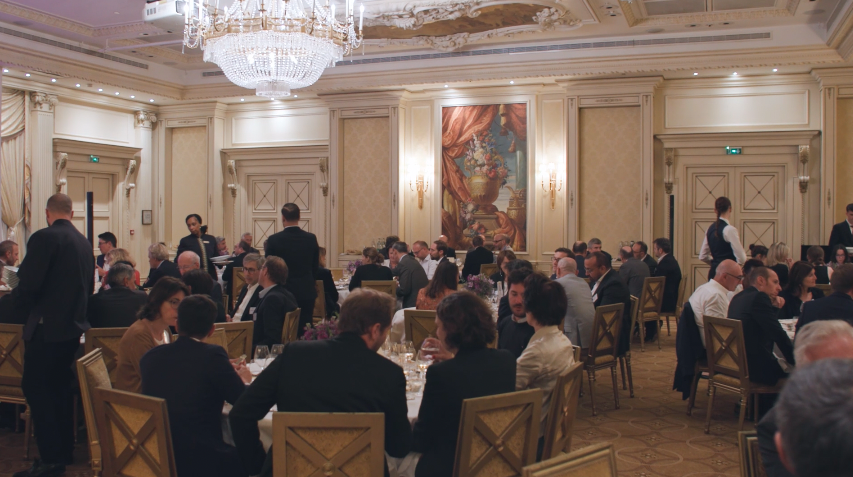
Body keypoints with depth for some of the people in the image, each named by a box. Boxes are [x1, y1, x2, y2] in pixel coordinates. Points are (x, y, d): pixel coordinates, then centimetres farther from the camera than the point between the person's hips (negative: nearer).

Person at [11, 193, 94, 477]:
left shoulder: (44, 238, -14)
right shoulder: (84, 242, 8)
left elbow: (27, 284, -18)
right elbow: (89, 286, 13)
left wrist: (21, 310, 1)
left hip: (46, 327, -8)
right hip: (73, 326, 8)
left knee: (35, 388, -1)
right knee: (60, 387, 17)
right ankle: (65, 448, 24)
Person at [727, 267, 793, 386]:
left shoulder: (738, 297, 13)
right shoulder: (759, 297, -13)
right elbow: (779, 335, -16)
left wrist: (772, 305, 14)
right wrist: (795, 361, -7)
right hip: (754, 367, -9)